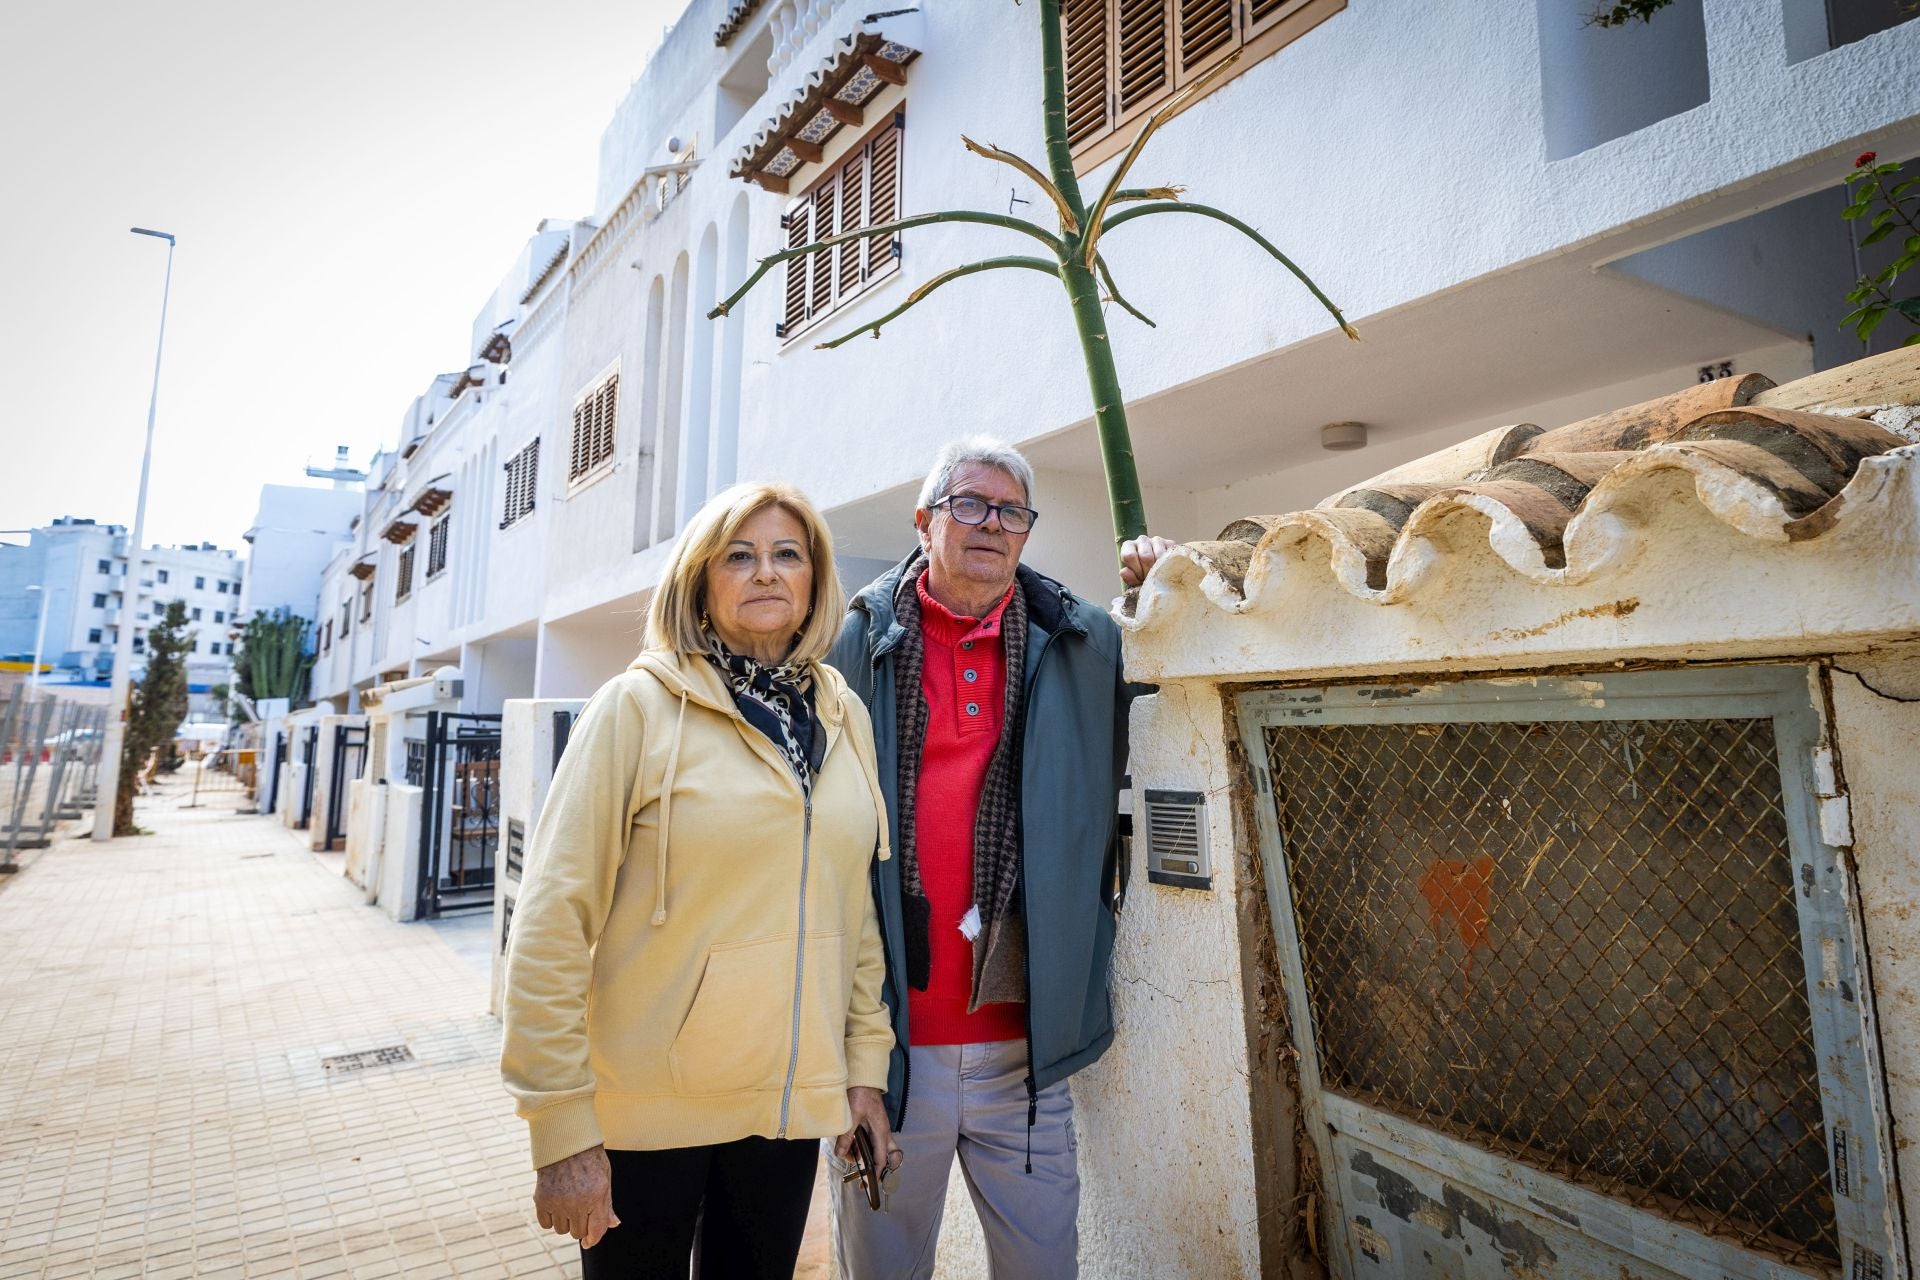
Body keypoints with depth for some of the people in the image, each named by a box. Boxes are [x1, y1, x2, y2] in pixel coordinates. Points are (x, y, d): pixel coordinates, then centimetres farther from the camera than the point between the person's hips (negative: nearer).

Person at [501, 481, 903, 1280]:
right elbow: (553, 919, -13)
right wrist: (562, 1129, -13)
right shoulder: (639, 705, -11)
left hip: (794, 1100, 4)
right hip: (647, 1105, -4)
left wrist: (865, 1061, 6)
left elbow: (855, 905, 9)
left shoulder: (846, 719, 3)